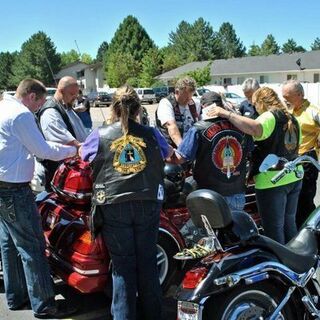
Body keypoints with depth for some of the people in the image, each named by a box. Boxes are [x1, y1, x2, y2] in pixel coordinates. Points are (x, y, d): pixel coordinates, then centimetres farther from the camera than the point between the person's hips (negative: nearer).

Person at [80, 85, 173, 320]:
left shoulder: (100, 135, 0)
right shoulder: (151, 134, 4)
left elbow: (83, 155, 20)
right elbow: (168, 153, 24)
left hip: (113, 205, -1)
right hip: (147, 203, 2)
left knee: (123, 265, 8)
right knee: (148, 262, 13)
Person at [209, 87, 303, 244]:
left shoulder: (269, 116, -14)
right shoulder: (292, 119, 13)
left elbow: (254, 127, -36)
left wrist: (228, 114, -31)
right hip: (295, 177, 9)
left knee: (274, 228, 1)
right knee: (289, 222, 21)